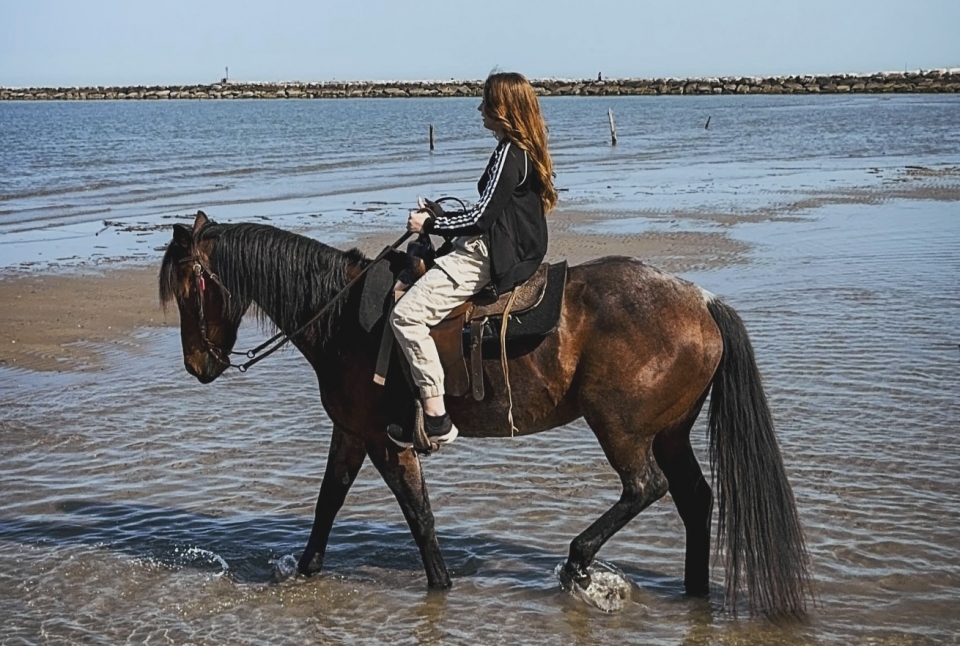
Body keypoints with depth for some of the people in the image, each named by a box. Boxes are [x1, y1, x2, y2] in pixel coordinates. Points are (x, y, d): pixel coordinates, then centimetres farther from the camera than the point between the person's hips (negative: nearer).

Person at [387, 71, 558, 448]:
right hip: (495, 250, 12)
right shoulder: (523, 150, 16)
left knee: (407, 313, -19)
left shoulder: (509, 153, -15)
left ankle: (436, 418, -20)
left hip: (489, 257, -12)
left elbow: (483, 216, -18)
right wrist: (439, 215, 15)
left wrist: (431, 225, -8)